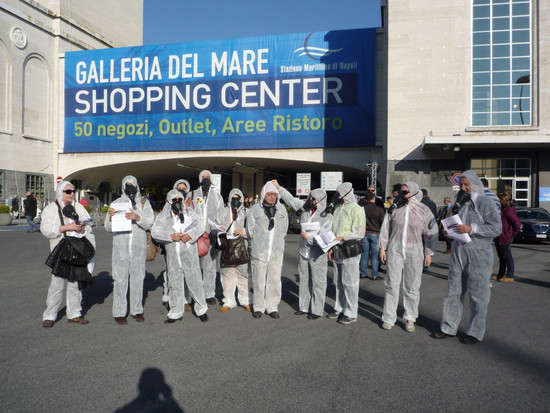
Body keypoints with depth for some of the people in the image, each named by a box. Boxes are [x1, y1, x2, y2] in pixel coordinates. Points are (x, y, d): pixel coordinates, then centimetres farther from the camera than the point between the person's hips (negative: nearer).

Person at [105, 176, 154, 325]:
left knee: (138, 278, 7)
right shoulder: (116, 203, 9)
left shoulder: (144, 202, 10)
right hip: (120, 245, -1)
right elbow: (108, 228, 6)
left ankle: (137, 310, 17)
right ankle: (119, 312, 6)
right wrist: (110, 217, -15)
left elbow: (149, 223, -1)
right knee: (120, 279, -2)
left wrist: (137, 217, -20)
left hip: (139, 245, 1)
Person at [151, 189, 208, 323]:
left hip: (189, 253, -1)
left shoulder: (190, 212, 4)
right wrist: (171, 236, -15)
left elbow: (200, 225, -2)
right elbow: (155, 231, -3)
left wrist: (190, 235, -18)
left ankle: (201, 309, 19)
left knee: (194, 281, 3)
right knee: (174, 283, 10)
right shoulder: (163, 216, 5)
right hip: (172, 254, 2)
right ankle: (176, 313, 23)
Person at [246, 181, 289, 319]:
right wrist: (259, 241, 4)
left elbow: (284, 229, 13)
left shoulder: (281, 209, 8)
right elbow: (250, 230, 2)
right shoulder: (255, 209, -1)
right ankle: (259, 307, 16)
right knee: (259, 280, 4)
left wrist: (276, 241, 8)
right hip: (259, 250, -2)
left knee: (275, 280, 5)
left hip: (277, 250, 2)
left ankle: (272, 307, 16)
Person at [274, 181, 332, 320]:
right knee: (304, 281, 16)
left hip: (318, 255, -6)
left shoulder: (327, 216, -15)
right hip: (303, 252, 6)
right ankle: (304, 307, 29)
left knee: (318, 283, 3)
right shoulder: (305, 207, 2)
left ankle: (316, 310, 15)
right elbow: (291, 199, 13)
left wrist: (308, 237, -18)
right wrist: (279, 187, 12)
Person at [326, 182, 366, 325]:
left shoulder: (356, 210, -11)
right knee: (338, 282, 15)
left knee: (349, 283, -1)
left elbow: (359, 232, -15)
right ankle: (340, 308, 28)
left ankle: (351, 313, 9)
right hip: (337, 250, 8)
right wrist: (332, 247, 13)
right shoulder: (338, 207, 13)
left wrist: (342, 237, -22)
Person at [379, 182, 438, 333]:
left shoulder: (424, 210, 0)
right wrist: (383, 248, 7)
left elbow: (431, 233, 3)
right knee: (392, 284, 3)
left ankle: (410, 318, 20)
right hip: (395, 249, 1)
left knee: (412, 286, 6)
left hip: (414, 251, -1)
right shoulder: (395, 208, 3)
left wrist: (429, 253, 2)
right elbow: (386, 228, 8)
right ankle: (389, 318, 13)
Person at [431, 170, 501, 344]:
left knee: (478, 296, 4)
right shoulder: (460, 203, 14)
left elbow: (496, 228, -13)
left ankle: (475, 332, 17)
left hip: (478, 255, -6)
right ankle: (449, 328, 19)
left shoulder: (486, 203, -7)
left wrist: (471, 229, -21)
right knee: (454, 292, 10)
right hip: (458, 253, 6)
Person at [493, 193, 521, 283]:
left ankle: (510, 276, 7)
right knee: (501, 257, 16)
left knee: (508, 257, -1)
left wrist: (513, 233, -13)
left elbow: (517, 222, -23)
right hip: (498, 238, 10)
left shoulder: (508, 211, -17)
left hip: (505, 238, -10)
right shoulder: (501, 210, 11)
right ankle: (501, 274, 27)